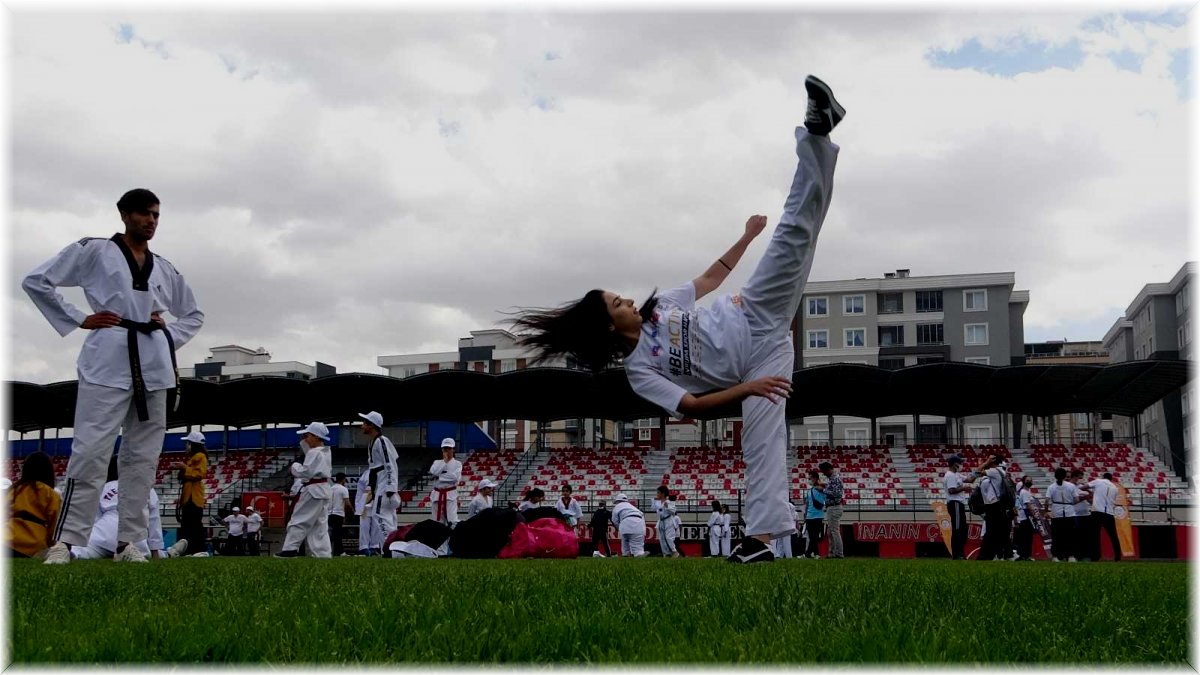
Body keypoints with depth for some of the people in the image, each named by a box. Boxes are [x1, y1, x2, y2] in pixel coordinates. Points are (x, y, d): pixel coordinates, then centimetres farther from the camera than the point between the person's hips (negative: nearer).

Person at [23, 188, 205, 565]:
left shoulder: (164, 269, 17)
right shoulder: (94, 251, 4)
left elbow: (194, 315, 28)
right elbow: (36, 281, 1)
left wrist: (168, 336, 9)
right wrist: (79, 320, -4)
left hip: (153, 365, 5)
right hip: (109, 361, -5)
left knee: (143, 457, 6)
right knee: (91, 452, -11)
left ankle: (129, 540, 12)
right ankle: (65, 540, -7)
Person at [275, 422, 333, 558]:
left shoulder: (314, 453, -16)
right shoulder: (325, 452, 14)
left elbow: (305, 471, -21)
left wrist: (295, 467, -5)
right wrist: (304, 441, 17)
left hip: (314, 490, -10)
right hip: (323, 490, 10)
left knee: (299, 520, -6)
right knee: (320, 524, 9)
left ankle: (291, 549, -6)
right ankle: (322, 553, 6)